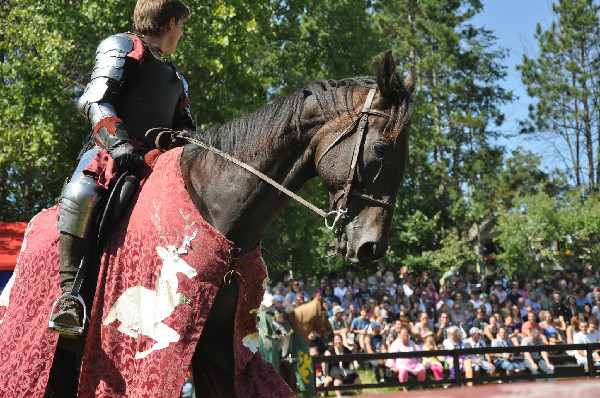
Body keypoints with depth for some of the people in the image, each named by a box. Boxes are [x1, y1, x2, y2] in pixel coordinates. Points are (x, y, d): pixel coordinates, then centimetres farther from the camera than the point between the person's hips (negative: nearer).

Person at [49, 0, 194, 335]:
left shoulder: (174, 78, 32)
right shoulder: (124, 48, 9)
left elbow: (184, 125, 27)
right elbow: (95, 101, -4)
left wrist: (186, 139, 0)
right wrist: (118, 142, -20)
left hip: (158, 160, 8)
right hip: (113, 151, -8)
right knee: (81, 193, -37)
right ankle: (71, 292, -37)